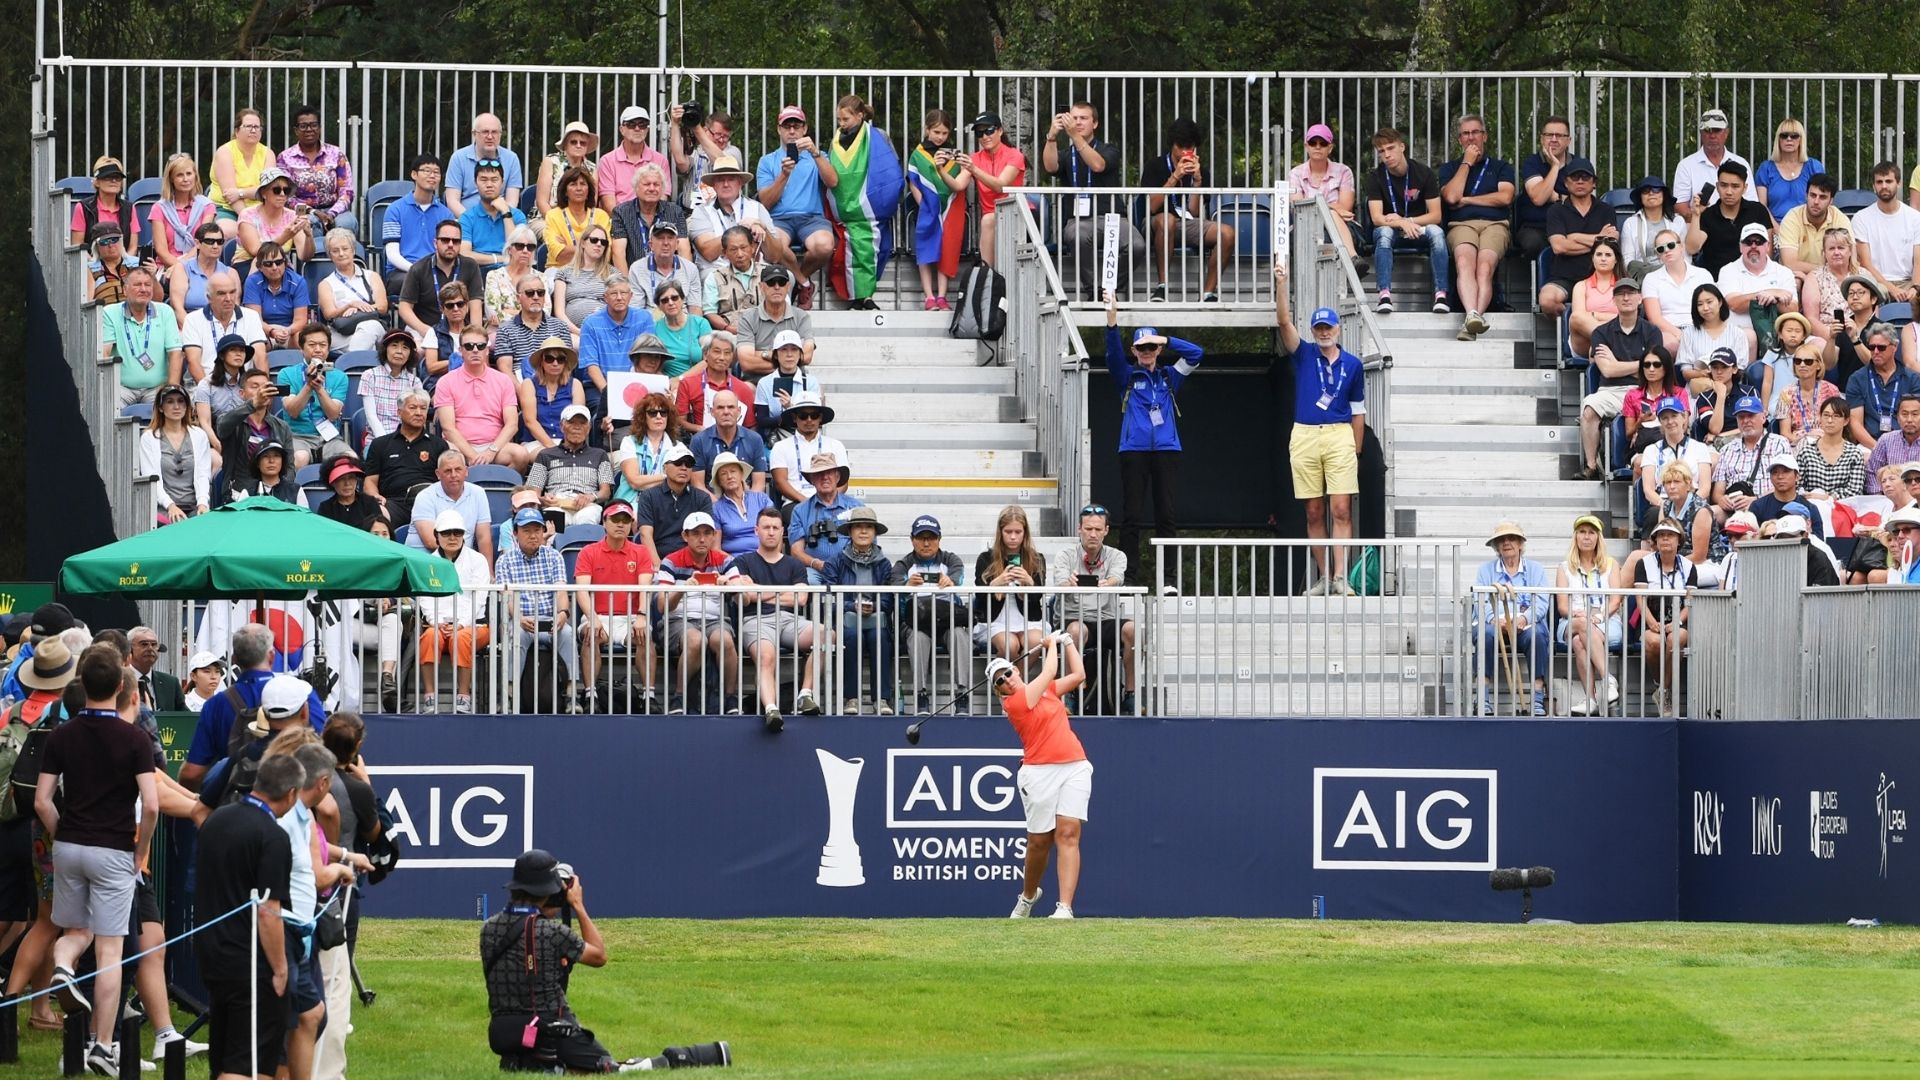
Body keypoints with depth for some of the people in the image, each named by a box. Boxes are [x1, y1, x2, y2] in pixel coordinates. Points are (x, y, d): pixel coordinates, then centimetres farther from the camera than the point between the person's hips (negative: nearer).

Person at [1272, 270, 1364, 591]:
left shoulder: (1352, 365, 9)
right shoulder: (1305, 355, 9)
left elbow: (1357, 411, 11)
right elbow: (1284, 322, -4)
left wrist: (1356, 453, 8)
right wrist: (1281, 285, -17)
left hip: (1340, 436, -1)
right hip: (1304, 436, 1)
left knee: (1342, 509, -9)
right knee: (1314, 513, 3)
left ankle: (1340, 577, -13)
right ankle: (1323, 577, 8)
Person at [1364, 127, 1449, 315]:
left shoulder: (1423, 173, -4)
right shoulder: (1376, 177, -5)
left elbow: (1435, 215, -7)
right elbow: (1377, 218, -15)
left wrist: (1407, 220, -21)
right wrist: (1402, 224, -33)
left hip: (1419, 229, 0)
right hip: (1391, 230, 0)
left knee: (1436, 232, -32)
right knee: (1384, 232, -35)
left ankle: (1441, 294, -40)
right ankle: (1385, 295, -48)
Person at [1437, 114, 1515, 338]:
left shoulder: (1501, 167, 23)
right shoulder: (1449, 169, 25)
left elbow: (1505, 197, 5)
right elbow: (1451, 197, 4)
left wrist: (1466, 200, 6)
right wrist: (1467, 163, 9)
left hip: (1494, 225, 0)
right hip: (1461, 225, 0)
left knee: (1484, 265, -33)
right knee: (1464, 261, -35)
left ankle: (1471, 322, -51)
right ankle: (1473, 315, -58)